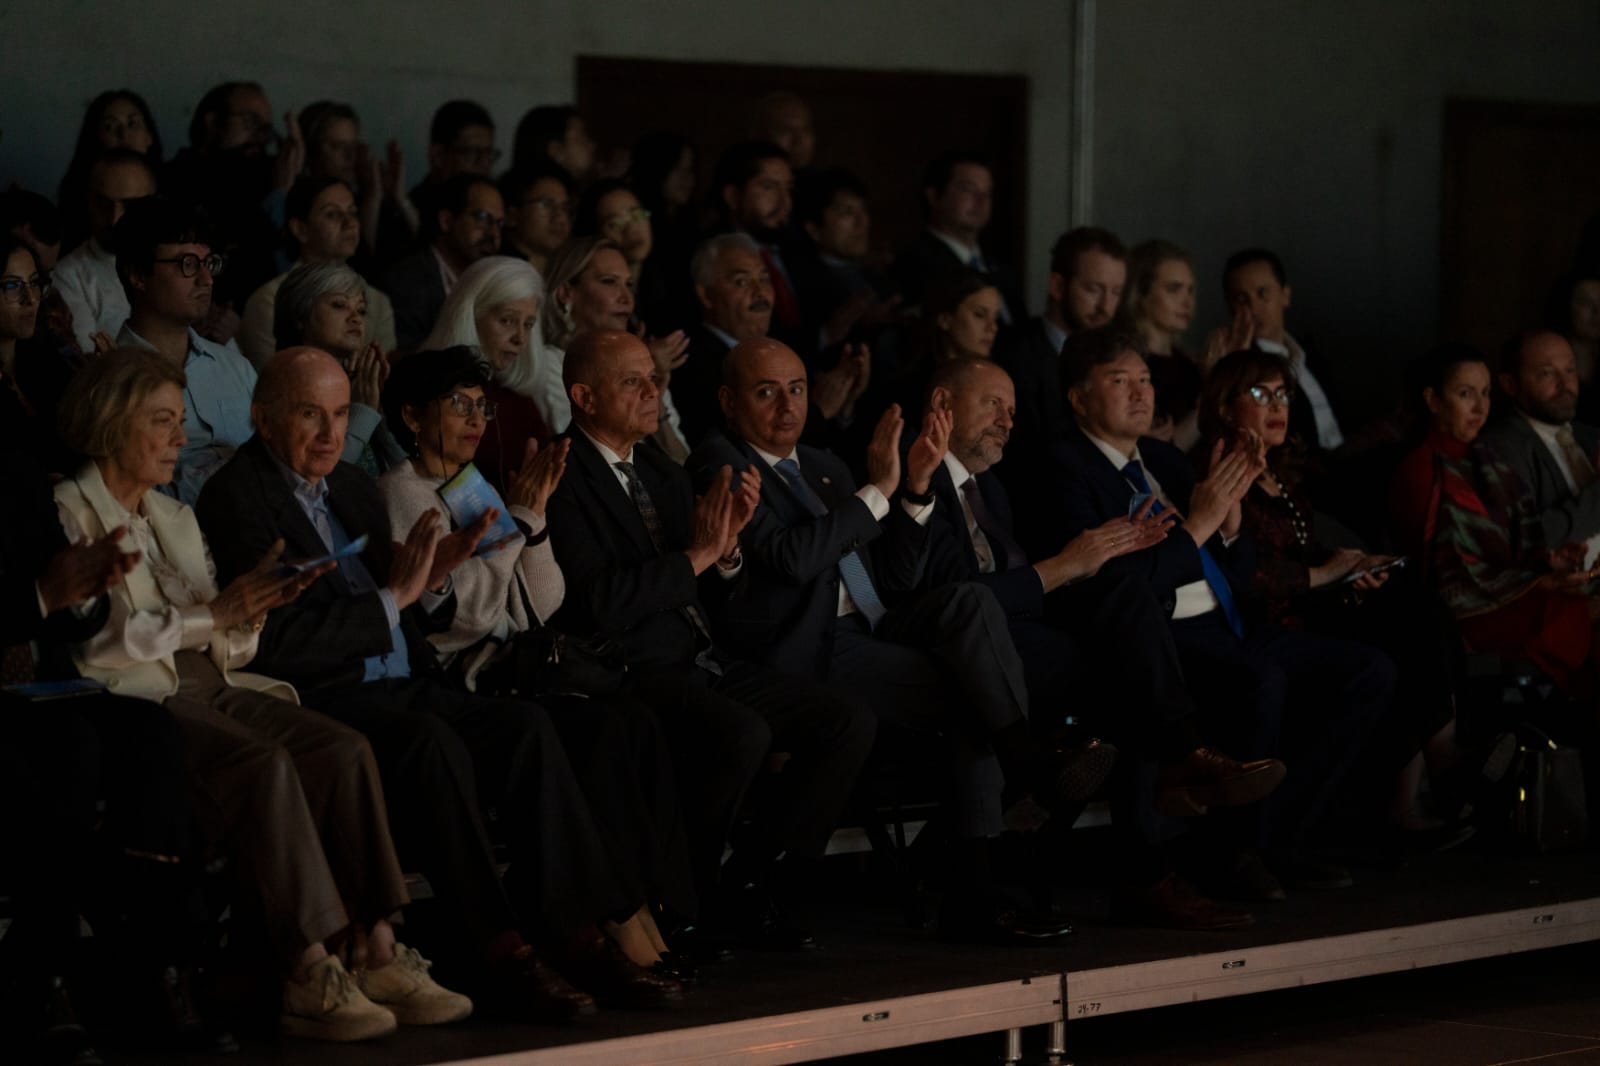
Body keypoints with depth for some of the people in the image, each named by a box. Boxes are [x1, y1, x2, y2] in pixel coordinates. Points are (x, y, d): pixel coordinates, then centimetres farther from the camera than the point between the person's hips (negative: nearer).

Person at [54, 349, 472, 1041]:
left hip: (211, 684, 7)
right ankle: (311, 976, -35)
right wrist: (214, 615, -14)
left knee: (343, 750, -19)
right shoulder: (70, 514, 1)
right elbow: (92, 641, -13)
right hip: (137, 697, -7)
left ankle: (381, 955, -26)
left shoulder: (175, 518, 25)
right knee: (264, 764, -33)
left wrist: (252, 605, -2)